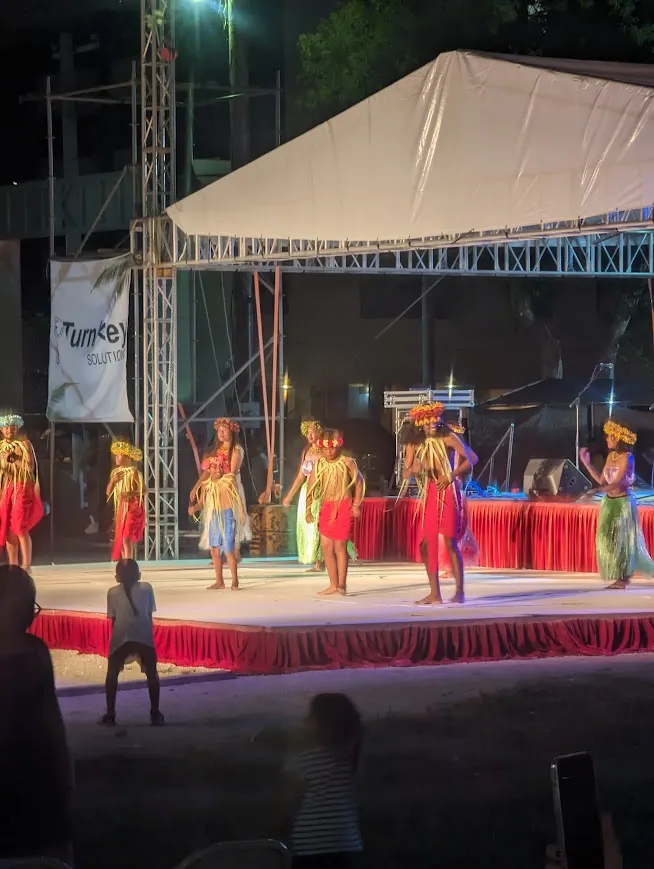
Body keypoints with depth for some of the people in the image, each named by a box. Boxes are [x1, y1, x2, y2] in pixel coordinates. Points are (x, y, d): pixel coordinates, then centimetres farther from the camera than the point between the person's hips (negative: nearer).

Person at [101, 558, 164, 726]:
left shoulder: (113, 592, 15)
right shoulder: (146, 588, 16)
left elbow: (113, 619, 12)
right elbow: (149, 615, 14)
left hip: (121, 636, 0)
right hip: (143, 635, 0)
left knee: (112, 673, 15)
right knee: (151, 673, 14)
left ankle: (110, 714, 9)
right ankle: (155, 714, 10)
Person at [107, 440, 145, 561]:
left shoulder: (133, 472, -11)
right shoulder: (115, 472, 10)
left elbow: (143, 490, -14)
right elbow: (108, 492, 9)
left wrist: (130, 494, -26)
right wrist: (112, 480, -7)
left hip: (132, 508, -7)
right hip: (120, 508, 7)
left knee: (127, 538, -14)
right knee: (120, 539, 7)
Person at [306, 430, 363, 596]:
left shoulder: (347, 462, -4)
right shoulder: (319, 465, 6)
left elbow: (358, 482, 1)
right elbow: (311, 487, 6)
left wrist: (356, 504, -5)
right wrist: (309, 509, 0)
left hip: (343, 507, -4)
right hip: (326, 507, 4)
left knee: (340, 545, -6)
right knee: (326, 546, 4)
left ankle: (342, 584, 2)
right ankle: (333, 584, 13)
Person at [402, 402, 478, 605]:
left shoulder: (448, 438, -7)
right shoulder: (415, 444, 6)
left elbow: (472, 458, -11)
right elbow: (405, 474, 4)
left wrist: (452, 475, -18)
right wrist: (413, 469, -18)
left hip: (448, 492, -5)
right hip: (429, 494, 5)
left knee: (450, 542, -7)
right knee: (427, 543, 1)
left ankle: (460, 591, 0)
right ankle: (435, 594, 7)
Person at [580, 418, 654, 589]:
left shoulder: (627, 457, -16)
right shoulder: (611, 456, 7)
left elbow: (617, 482, -23)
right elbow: (602, 480, 8)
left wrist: (597, 491, -31)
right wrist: (587, 463, 4)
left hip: (623, 503, -8)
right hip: (609, 503, 8)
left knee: (621, 539, -3)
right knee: (609, 540, 7)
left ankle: (623, 578, 4)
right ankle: (621, 577, 14)